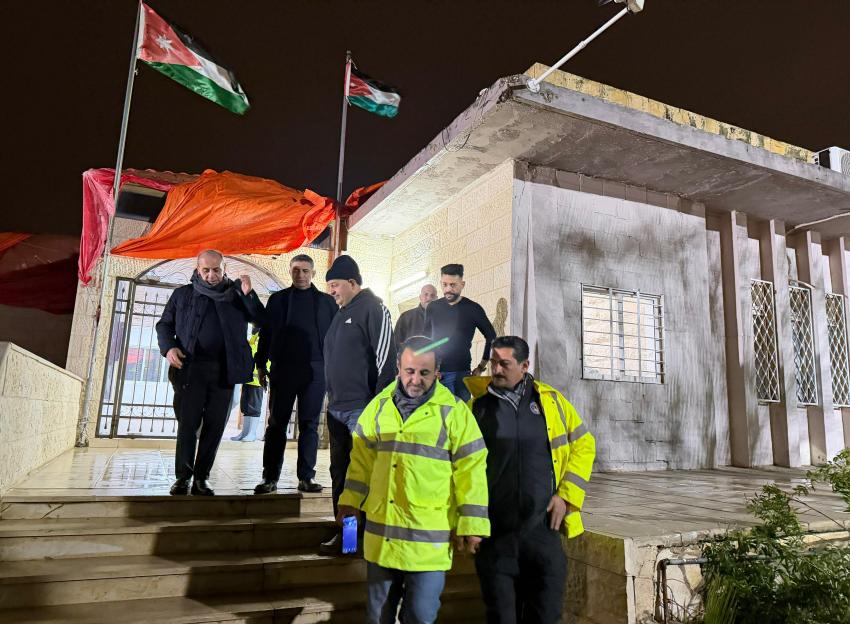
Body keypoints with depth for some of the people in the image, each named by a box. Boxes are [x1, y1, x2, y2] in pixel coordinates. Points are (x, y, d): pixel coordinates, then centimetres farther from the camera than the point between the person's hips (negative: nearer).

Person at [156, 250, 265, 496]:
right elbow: (164, 325, 13)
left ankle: (201, 478, 13)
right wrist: (169, 347, -6)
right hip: (190, 368, 0)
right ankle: (182, 477, 11)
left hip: (224, 371, 1)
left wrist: (248, 294, -11)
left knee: (214, 426, 3)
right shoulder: (182, 294, 10)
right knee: (188, 424, -1)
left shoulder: (235, 294, 9)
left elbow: (260, 320, 3)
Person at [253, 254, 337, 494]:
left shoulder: (327, 301, 9)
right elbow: (265, 333, 10)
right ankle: (270, 478, 8)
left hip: (315, 371, 0)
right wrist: (261, 365, 4)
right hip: (283, 370, 0)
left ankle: (306, 477, 10)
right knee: (277, 424, 2)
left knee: (309, 425, 4)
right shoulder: (277, 299, 11)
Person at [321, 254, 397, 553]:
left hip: (361, 408, -8)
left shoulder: (372, 309, -8)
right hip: (337, 408, 9)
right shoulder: (341, 313, 17)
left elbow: (386, 358, -15)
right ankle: (343, 532, 23)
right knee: (339, 472, 12)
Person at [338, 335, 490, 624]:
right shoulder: (380, 405, 3)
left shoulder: (454, 411, -8)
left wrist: (472, 525, -6)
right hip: (381, 533, 4)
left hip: (429, 540, -4)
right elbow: (363, 457, 13)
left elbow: (471, 469, -6)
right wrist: (351, 499, 9)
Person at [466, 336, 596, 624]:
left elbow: (583, 444, 8)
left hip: (543, 527, 1)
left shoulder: (551, 401, 3)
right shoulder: (478, 404, 2)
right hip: (494, 531, 0)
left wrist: (567, 495, 0)